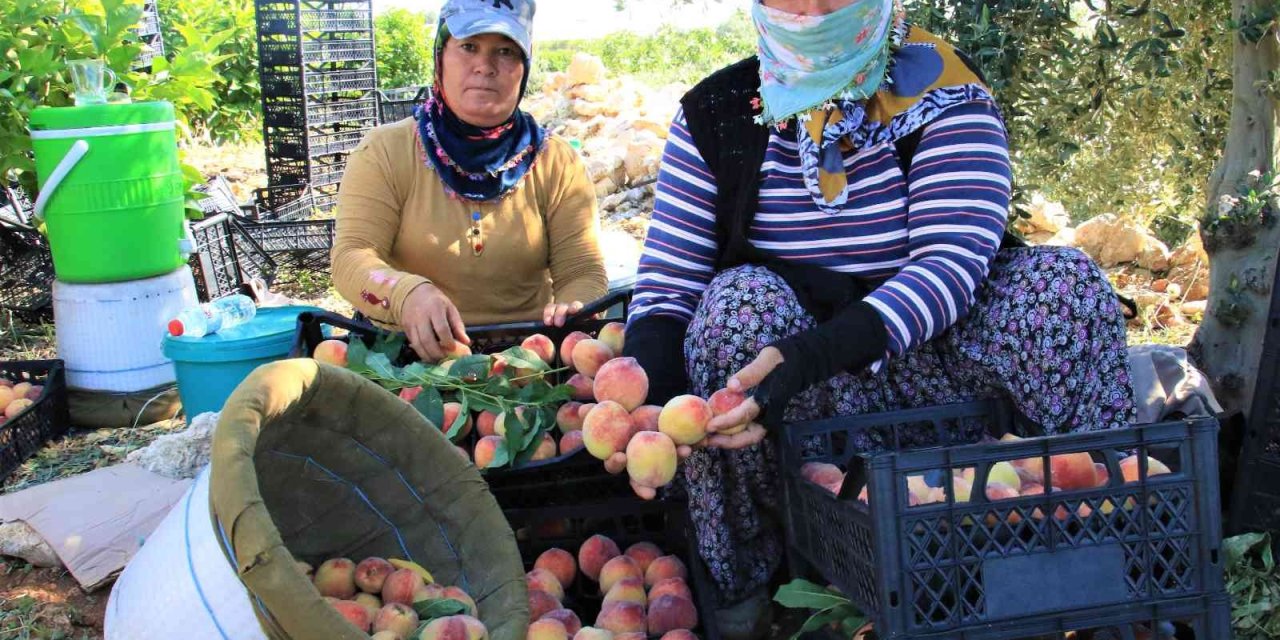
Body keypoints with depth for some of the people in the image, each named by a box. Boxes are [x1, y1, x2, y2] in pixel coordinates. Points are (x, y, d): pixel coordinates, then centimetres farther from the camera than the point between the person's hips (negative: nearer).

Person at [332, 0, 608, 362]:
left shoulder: (559, 164, 7)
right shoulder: (385, 152, 2)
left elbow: (583, 272, 3)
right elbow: (351, 257, -7)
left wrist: (570, 310, -23)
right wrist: (406, 292, -30)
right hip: (409, 353, -1)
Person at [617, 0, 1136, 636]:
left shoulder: (943, 92, -6)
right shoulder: (716, 111, -2)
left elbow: (953, 262, -21)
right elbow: (666, 283, -6)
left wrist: (812, 355, -39)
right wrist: (649, 399, -30)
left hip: (932, 359, 0)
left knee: (1063, 276, -24)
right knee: (740, 300, -31)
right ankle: (738, 587, -15)